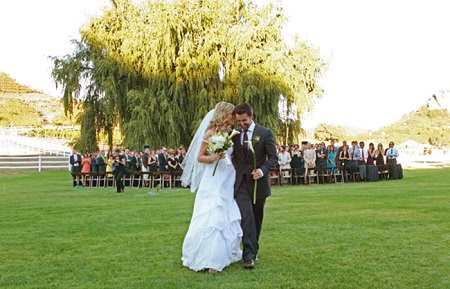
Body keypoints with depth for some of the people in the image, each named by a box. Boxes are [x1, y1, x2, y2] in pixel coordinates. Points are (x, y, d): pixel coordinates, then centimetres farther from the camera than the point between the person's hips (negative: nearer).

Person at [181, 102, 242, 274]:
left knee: (229, 218, 11)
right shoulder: (211, 133, -8)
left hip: (228, 181, 7)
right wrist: (214, 157, -21)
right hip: (214, 181, -7)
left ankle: (226, 253, 24)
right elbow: (200, 157, -7)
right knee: (212, 218, -8)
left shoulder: (229, 133, 11)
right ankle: (208, 259, -3)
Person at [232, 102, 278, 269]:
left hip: (258, 182, 0)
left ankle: (253, 249, 31)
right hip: (241, 182, 0)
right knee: (246, 216, -13)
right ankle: (249, 256, -13)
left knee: (257, 218, 13)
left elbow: (273, 157, -4)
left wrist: (263, 170, -21)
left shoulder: (265, 133, -2)